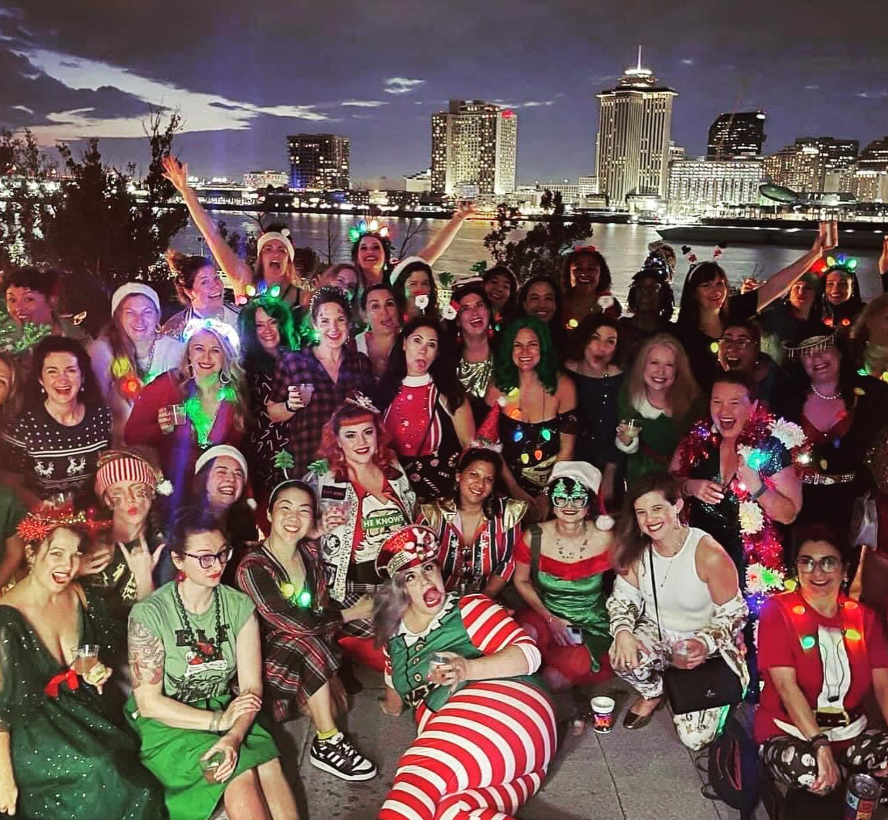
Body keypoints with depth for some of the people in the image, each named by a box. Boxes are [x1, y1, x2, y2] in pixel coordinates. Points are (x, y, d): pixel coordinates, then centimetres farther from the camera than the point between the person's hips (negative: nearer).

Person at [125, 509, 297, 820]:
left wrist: (234, 737, -25)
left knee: (268, 764, -24)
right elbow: (148, 702, -12)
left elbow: (251, 686, -7)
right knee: (239, 773, -27)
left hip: (225, 711, 3)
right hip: (167, 722, -3)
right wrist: (218, 721, -18)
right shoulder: (149, 614, -14)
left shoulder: (239, 606, -3)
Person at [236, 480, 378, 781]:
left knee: (332, 700, -20)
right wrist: (352, 613, -13)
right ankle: (328, 744, -17)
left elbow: (321, 610, 4)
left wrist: (332, 677, -6)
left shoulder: (310, 553, -1)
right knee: (309, 647, -30)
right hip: (269, 661, -5)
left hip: (308, 658, 5)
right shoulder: (252, 568, -22)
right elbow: (299, 624, -26)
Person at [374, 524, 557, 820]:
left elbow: (529, 653, -7)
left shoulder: (469, 608, 4)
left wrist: (468, 669, -18)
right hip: (450, 731, 5)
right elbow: (396, 694, 37)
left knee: (417, 779, -31)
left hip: (501, 709, -5)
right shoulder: (395, 634, 20)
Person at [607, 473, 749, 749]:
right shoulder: (636, 550, -12)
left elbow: (733, 614, -16)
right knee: (623, 658, -30)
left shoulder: (710, 555, -26)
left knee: (695, 738, -11)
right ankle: (653, 693, 7)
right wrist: (623, 631, -24)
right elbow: (623, 599, -3)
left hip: (707, 651, -3)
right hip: (658, 634, 3)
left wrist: (705, 643, -34)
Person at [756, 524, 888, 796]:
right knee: (808, 771, -35)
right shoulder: (778, 611, -6)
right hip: (789, 734, -2)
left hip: (851, 733, 3)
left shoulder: (863, 617, 7)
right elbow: (786, 685, -15)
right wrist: (820, 744, -27)